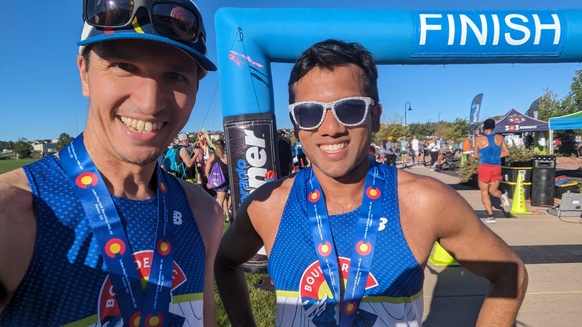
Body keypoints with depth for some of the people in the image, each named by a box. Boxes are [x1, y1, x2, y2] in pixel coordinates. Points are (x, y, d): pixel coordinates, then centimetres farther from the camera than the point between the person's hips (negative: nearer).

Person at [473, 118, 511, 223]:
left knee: (484, 192, 7)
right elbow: (507, 152, 7)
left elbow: (475, 155, -4)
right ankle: (502, 196, -13)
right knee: (493, 190, 20)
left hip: (484, 167, -3)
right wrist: (496, 156, 14)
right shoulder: (500, 138, 4)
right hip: (497, 167, 4)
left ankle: (490, 216, -1)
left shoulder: (479, 139, -6)